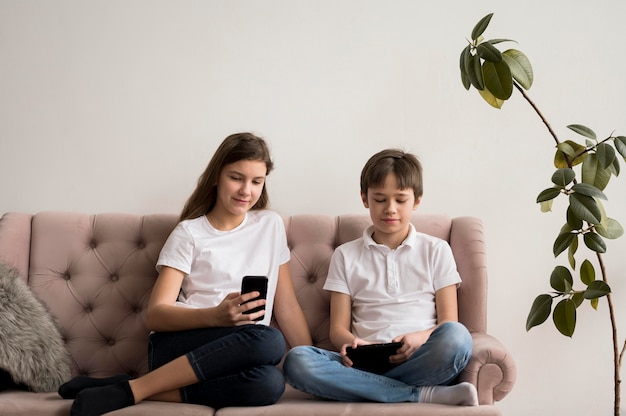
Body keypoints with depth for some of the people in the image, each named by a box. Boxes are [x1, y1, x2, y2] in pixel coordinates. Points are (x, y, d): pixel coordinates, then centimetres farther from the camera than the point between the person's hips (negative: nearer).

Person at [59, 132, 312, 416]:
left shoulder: (271, 225, 14)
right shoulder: (189, 233, 3)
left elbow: (286, 306, 15)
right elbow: (156, 315, -6)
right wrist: (216, 316, -25)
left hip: (238, 351, 3)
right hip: (177, 347, -3)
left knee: (269, 384, -36)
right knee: (268, 341, -36)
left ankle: (138, 392, -22)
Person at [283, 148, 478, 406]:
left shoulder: (436, 250, 16)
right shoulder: (346, 256, 17)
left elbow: (448, 323, 9)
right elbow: (338, 328, 11)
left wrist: (421, 338, -14)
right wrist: (351, 344, -14)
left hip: (420, 362, -1)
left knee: (457, 337, -35)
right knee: (297, 360, -30)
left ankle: (363, 387, -23)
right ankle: (423, 395, -29)